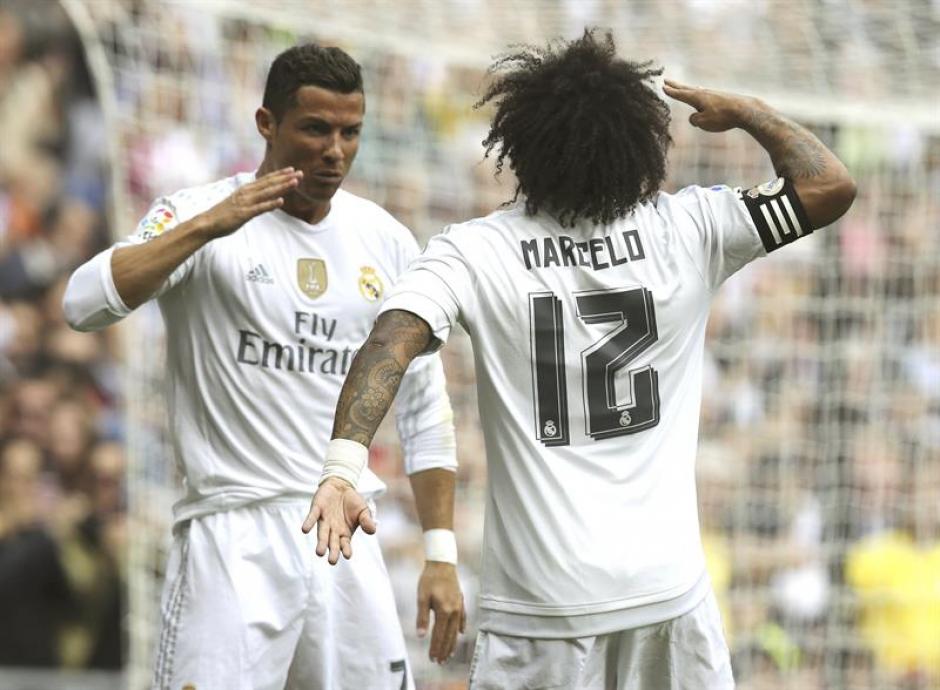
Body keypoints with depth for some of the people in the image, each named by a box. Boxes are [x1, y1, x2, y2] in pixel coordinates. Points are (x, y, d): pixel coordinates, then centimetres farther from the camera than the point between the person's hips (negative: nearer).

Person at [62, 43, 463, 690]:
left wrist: (442, 559, 11)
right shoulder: (200, 214, -3)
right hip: (235, 537, -5)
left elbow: (425, 408, 16)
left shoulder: (387, 241, 11)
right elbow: (84, 304, -19)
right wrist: (208, 226, -25)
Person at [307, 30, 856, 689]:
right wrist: (743, 111, 15)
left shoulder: (473, 251, -4)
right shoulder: (685, 230, -1)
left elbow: (392, 342, -19)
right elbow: (831, 186, 1)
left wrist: (343, 467, -30)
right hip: (670, 589, 1)